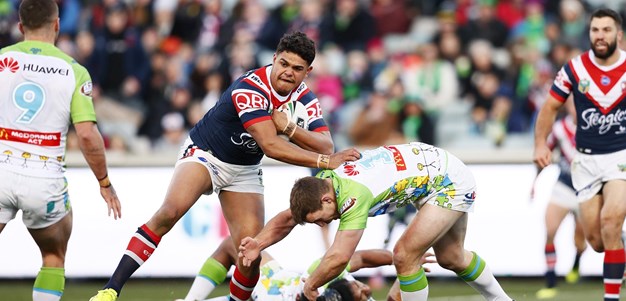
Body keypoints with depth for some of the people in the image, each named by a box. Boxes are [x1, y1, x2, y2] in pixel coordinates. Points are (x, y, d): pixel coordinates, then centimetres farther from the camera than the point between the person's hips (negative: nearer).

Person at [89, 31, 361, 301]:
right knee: (169, 212, -30)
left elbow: (325, 145, -17)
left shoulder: (305, 100, -7)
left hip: (244, 171, 6)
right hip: (204, 154, -6)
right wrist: (325, 161, -38)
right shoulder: (250, 88, -29)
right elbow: (270, 145, -37)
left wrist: (289, 127, -34)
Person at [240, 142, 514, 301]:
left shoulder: (353, 194, -36)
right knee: (450, 257, 24)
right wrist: (259, 243, -16)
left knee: (405, 255, -16)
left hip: (451, 182, -10)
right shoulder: (321, 183, -10)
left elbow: (339, 257, -35)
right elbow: (288, 218, 1)